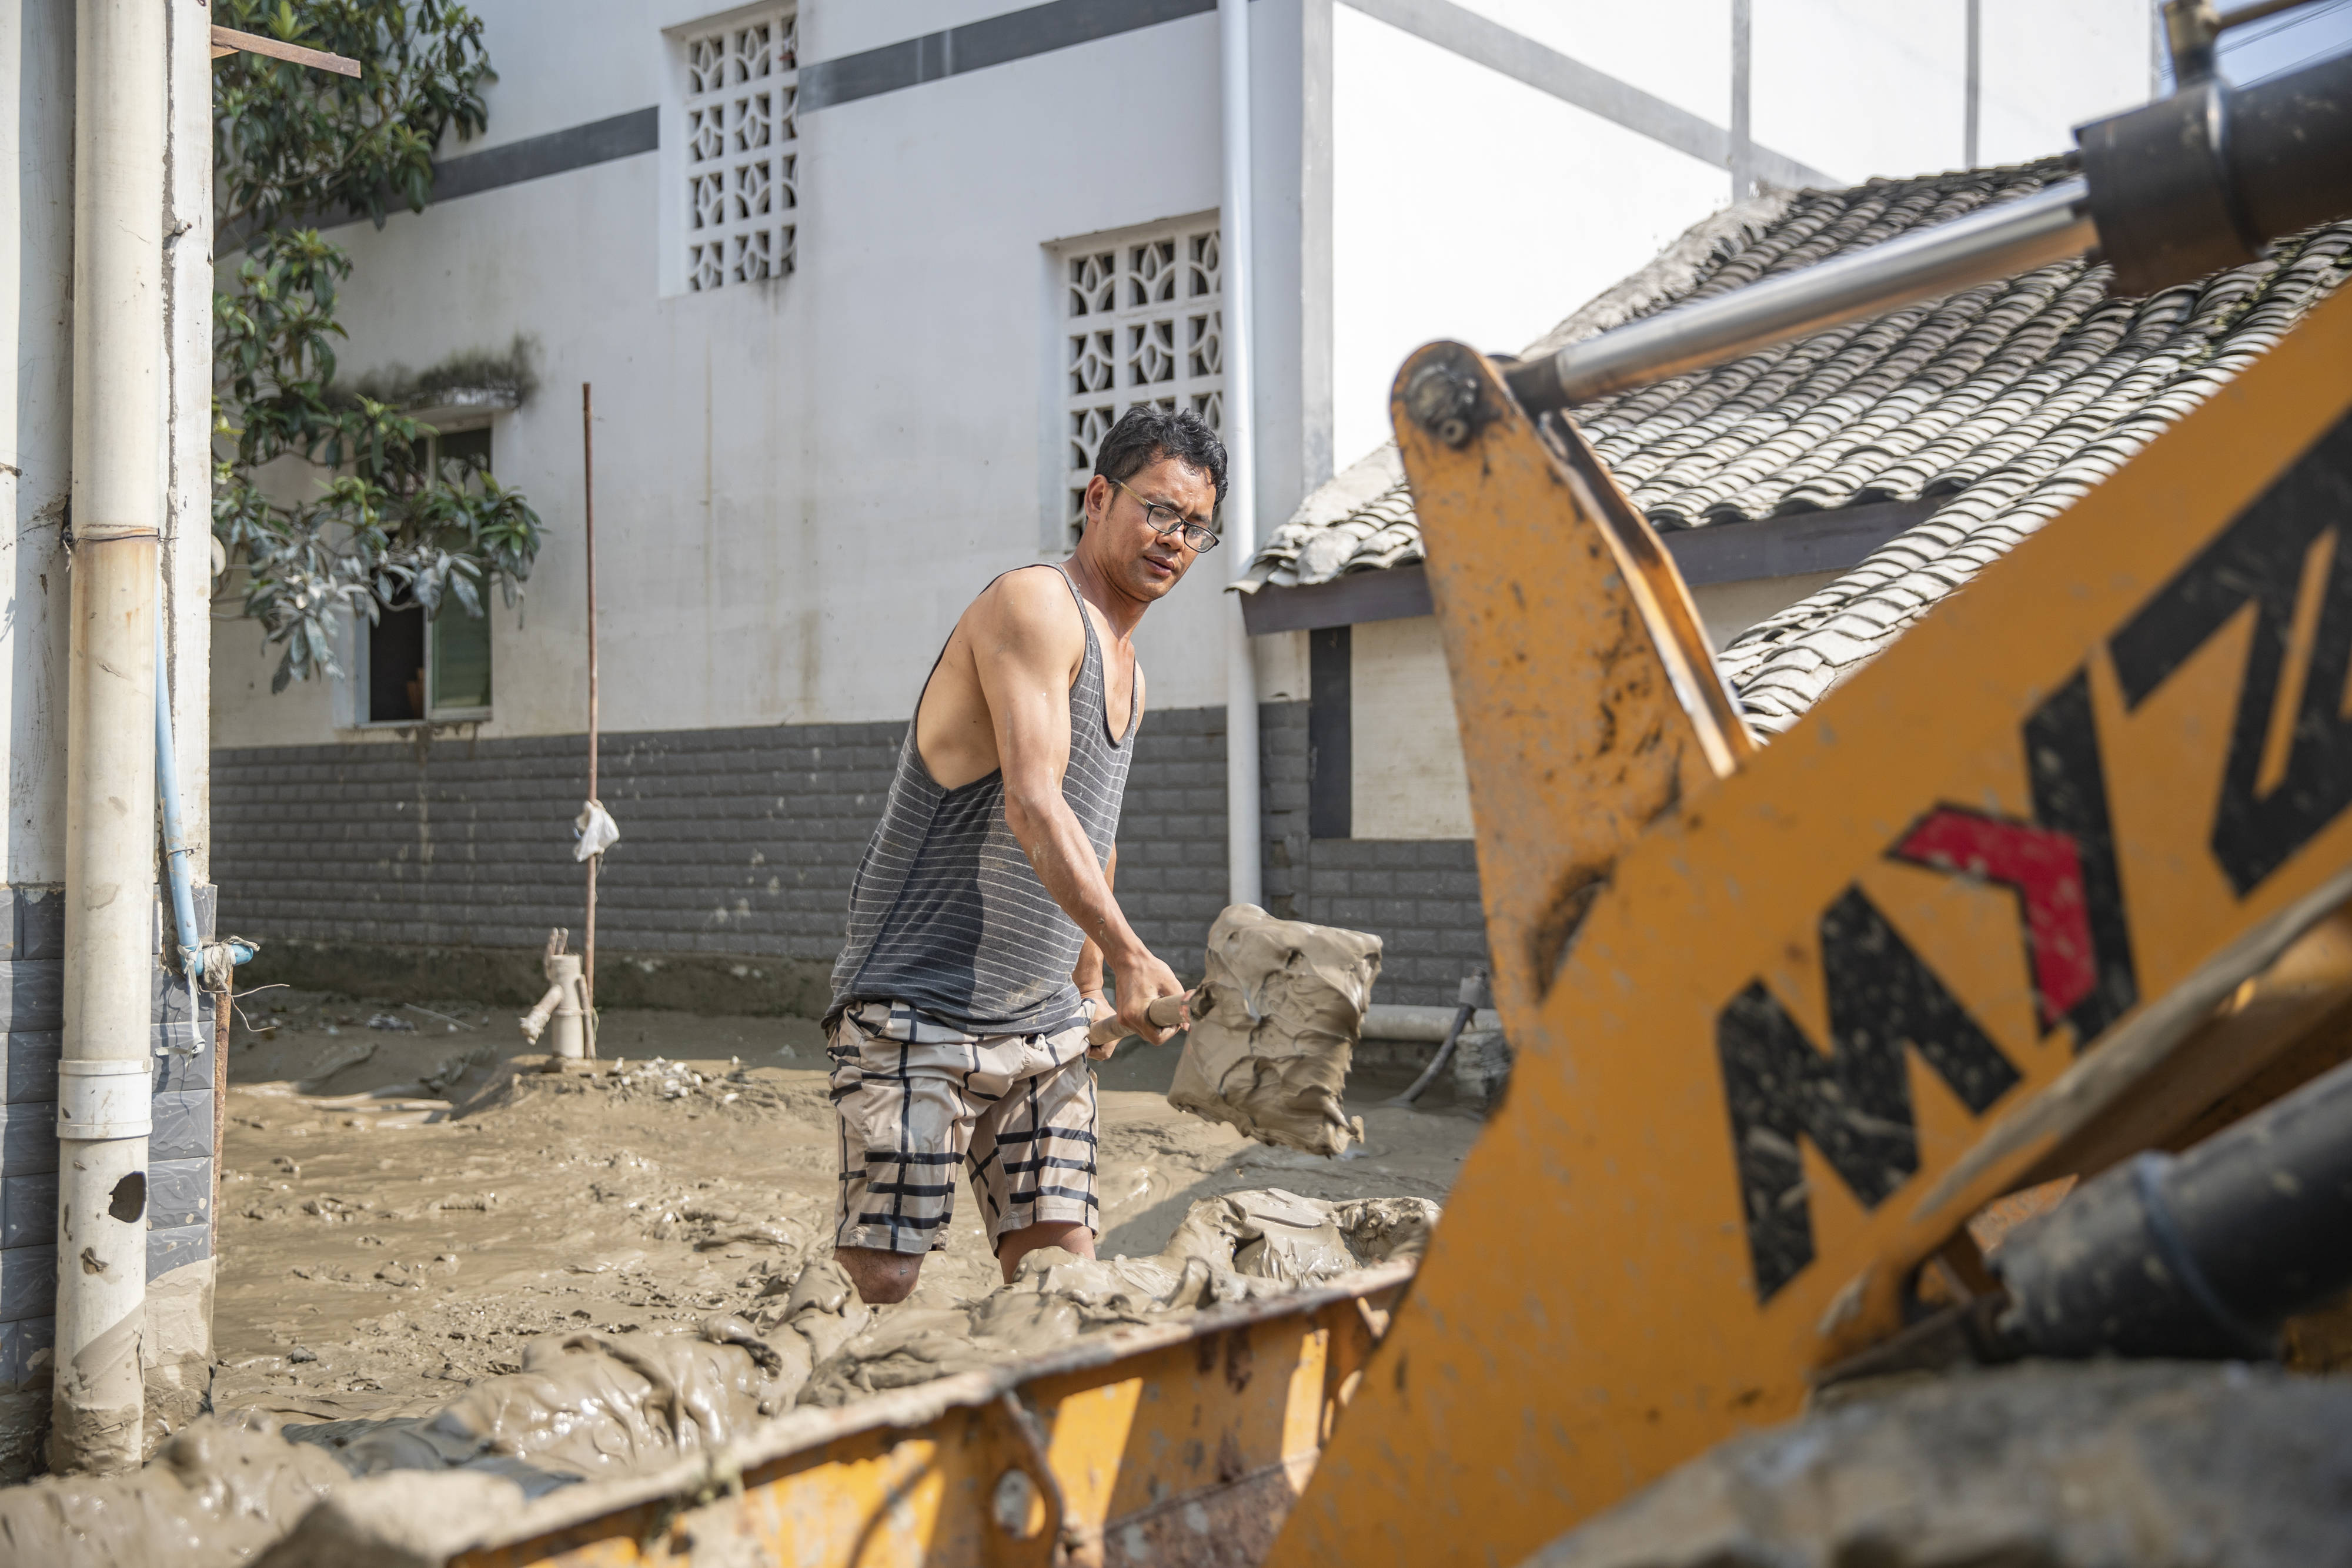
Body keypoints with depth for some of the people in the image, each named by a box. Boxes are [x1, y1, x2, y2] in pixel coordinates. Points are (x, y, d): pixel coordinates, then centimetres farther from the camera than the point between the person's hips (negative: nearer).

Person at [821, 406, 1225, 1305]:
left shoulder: (1126, 670, 17)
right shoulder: (1035, 605, -11)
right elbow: (1032, 806, -25)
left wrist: (1089, 988, 30)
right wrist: (1130, 956, -32)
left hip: (1046, 1022, 8)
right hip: (918, 1008, -8)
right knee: (881, 1278, -11)